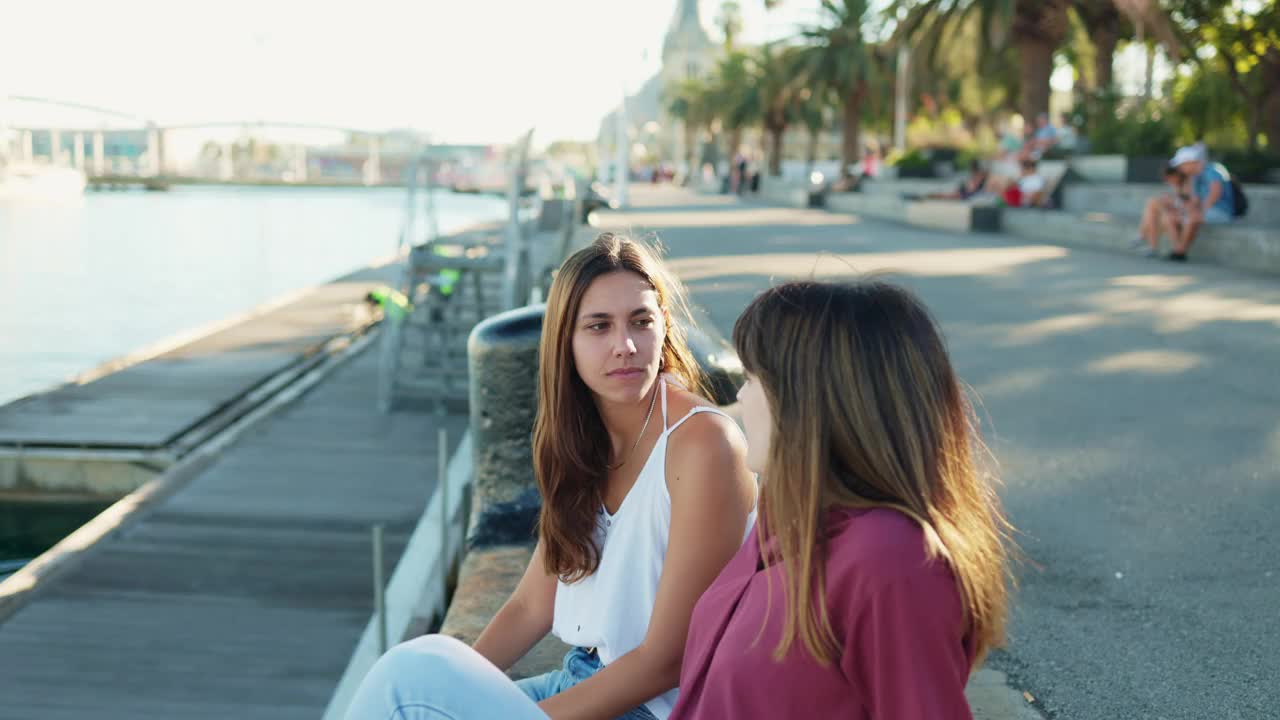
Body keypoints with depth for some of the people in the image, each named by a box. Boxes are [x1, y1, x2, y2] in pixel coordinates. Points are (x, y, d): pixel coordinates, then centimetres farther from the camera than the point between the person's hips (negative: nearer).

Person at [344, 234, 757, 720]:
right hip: (581, 679, 7)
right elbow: (532, 606, 9)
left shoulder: (703, 443, -17)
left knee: (416, 671, -17)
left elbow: (667, 660, -17)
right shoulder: (583, 441, 7)